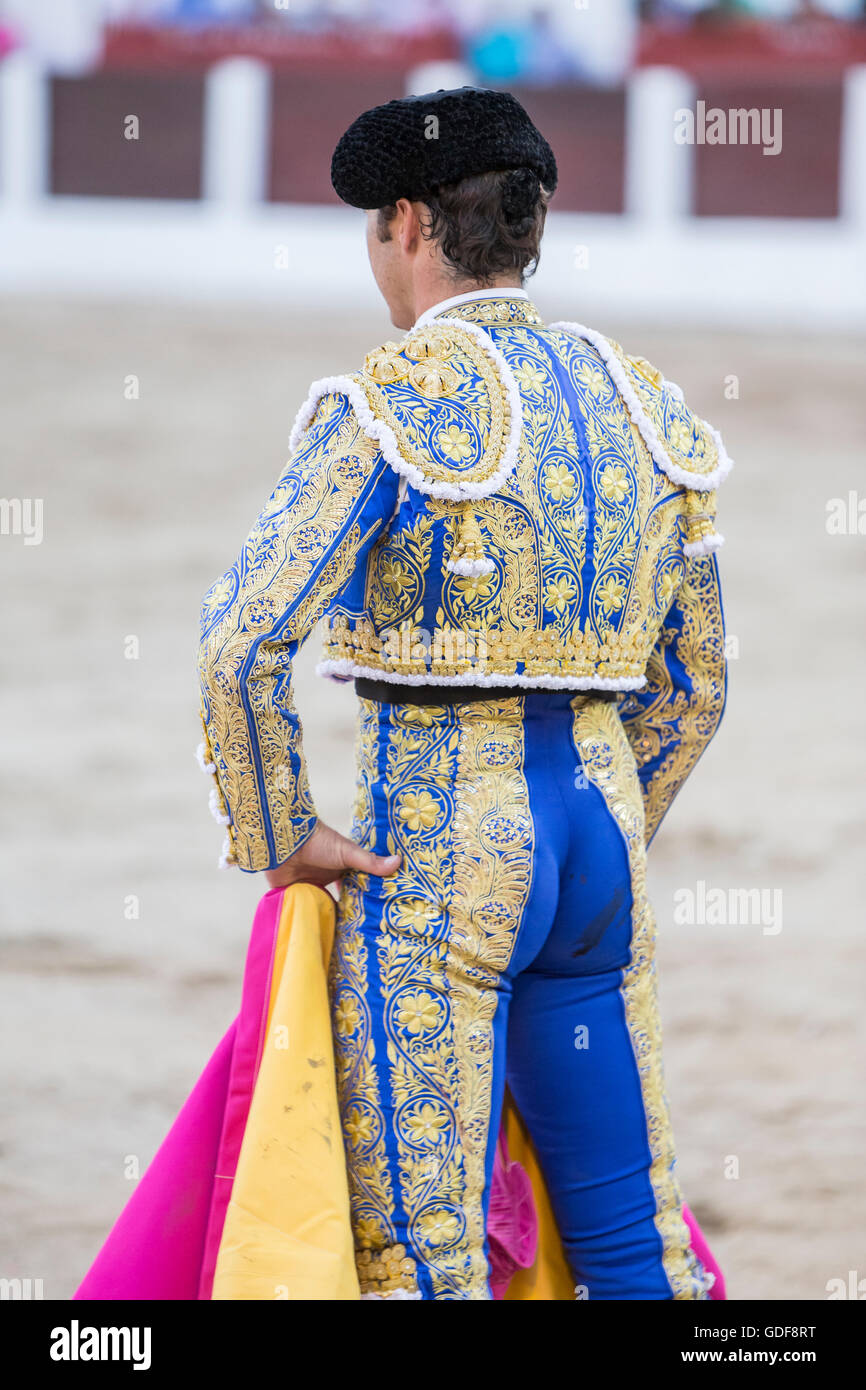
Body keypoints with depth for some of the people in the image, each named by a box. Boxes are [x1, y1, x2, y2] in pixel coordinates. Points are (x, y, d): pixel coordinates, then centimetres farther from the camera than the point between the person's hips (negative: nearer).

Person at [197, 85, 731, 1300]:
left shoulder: (390, 405, -11)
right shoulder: (642, 406, 9)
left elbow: (243, 645, -19)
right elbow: (695, 688, 15)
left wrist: (278, 839, -7)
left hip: (430, 851, -6)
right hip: (596, 829, 6)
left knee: (419, 1253, -3)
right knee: (632, 1244, 13)